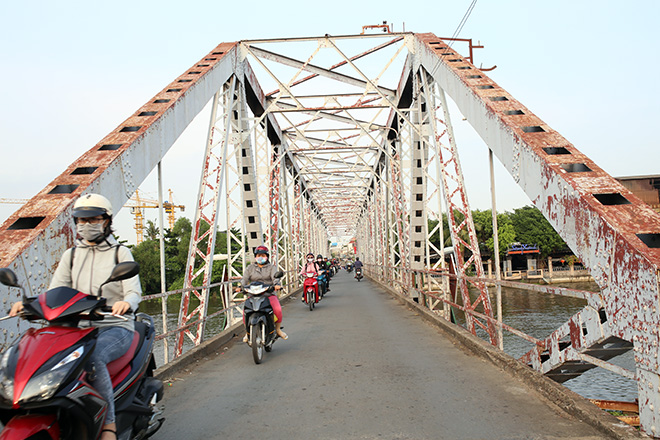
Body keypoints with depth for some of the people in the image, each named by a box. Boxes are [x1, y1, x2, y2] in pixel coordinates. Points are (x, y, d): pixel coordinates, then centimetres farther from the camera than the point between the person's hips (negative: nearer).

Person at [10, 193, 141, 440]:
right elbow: (55, 291, 8)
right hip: (79, 327, 4)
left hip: (115, 328, -4)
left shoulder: (120, 253, 5)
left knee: (93, 358, -35)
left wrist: (126, 303, -32)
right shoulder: (71, 255, 17)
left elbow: (134, 290, -7)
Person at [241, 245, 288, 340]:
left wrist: (277, 284, -28)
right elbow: (245, 279, 4)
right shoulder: (250, 268, 18)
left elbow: (275, 277, -6)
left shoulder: (271, 267, 13)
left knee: (277, 309, -27)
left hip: (269, 294, -1)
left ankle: (278, 329, -1)